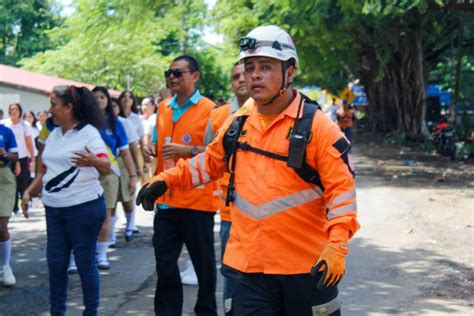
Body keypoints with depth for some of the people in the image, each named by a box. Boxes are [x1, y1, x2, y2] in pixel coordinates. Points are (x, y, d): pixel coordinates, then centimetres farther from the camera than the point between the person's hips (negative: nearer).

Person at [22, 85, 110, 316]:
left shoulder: (88, 132, -10)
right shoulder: (54, 135, 11)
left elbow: (106, 168, -19)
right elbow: (45, 170, 20)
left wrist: (93, 161, -40)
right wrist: (29, 192, 8)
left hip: (84, 207, -7)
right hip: (54, 208, 7)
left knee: (85, 262, 0)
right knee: (55, 262, 8)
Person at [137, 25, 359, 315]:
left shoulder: (316, 125, -9)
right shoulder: (237, 123, 7)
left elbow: (341, 188, -11)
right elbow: (210, 162, 24)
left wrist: (337, 245, -22)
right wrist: (167, 180, 15)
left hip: (308, 266, -4)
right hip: (249, 265, 4)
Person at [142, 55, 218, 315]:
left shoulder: (209, 110, -7)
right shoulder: (163, 108, 11)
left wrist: (188, 150, -22)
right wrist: (154, 147, 3)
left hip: (197, 200, -5)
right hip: (166, 199, 6)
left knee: (203, 263, 7)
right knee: (164, 264, 9)